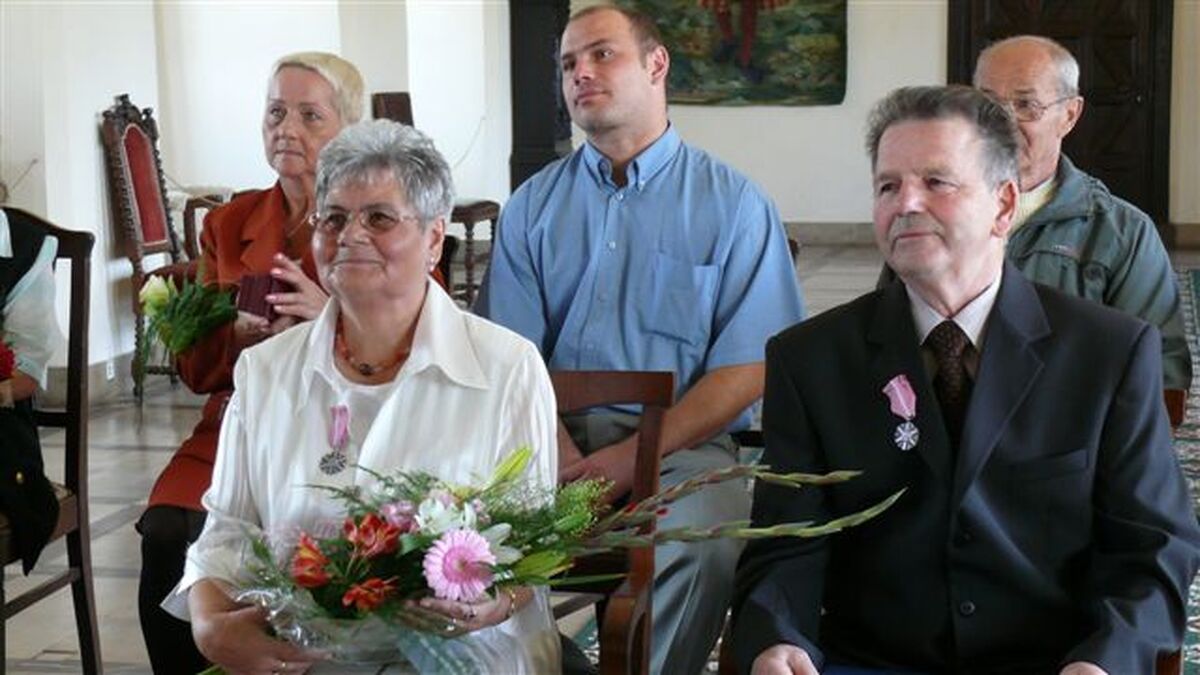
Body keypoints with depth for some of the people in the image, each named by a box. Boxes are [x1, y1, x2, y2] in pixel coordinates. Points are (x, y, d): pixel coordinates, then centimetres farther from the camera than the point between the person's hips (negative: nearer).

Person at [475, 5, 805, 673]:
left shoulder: (734, 204, 5)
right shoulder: (534, 205, 14)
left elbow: (748, 368, -3)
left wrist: (630, 459, -13)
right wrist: (561, 458, -15)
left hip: (680, 443, -2)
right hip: (554, 436, 2)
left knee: (705, 543, -33)